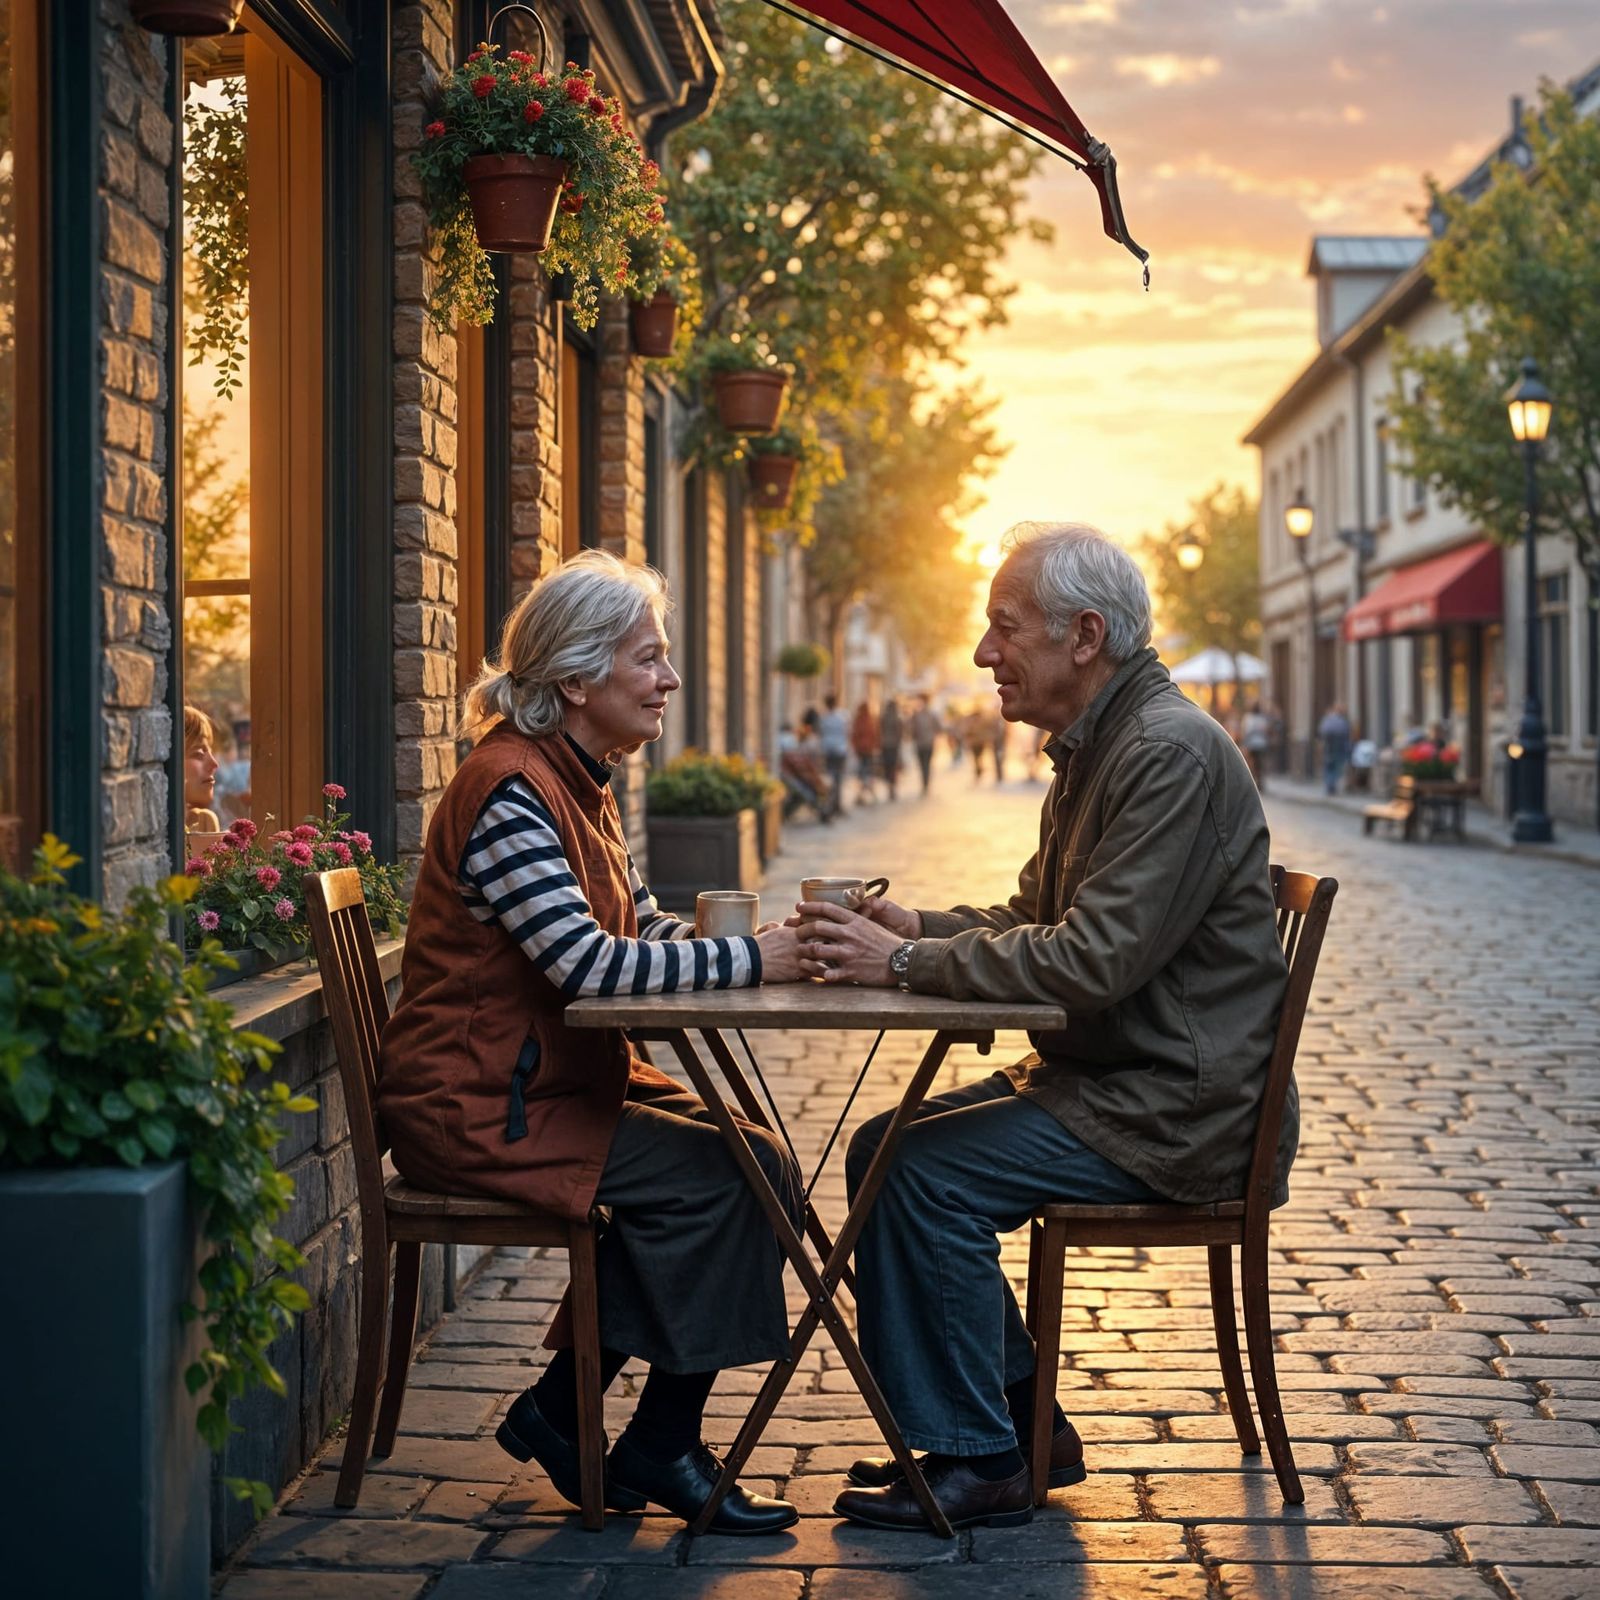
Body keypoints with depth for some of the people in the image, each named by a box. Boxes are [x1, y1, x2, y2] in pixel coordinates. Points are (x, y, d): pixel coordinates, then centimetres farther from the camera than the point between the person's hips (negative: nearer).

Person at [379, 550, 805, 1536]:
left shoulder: (582, 785, 13)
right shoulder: (509, 789, -20)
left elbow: (644, 928, 11)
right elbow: (589, 963, -28)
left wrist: (771, 947, -7)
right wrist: (749, 960, -25)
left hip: (565, 1077, 10)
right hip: (481, 1109, -10)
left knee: (765, 1163, -1)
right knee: (715, 1178, -19)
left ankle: (561, 1409, 6)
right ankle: (664, 1448, -2)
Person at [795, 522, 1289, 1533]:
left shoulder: (1173, 754, -21)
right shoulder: (1097, 747, 13)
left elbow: (1095, 958, -27)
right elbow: (1034, 918, 19)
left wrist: (905, 964, -22)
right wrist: (913, 927, 0)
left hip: (1178, 1108, -11)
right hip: (1104, 1078, 11)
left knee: (927, 1177, -19)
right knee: (881, 1150, 7)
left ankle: (975, 1464, -5)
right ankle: (1018, 1417, 15)